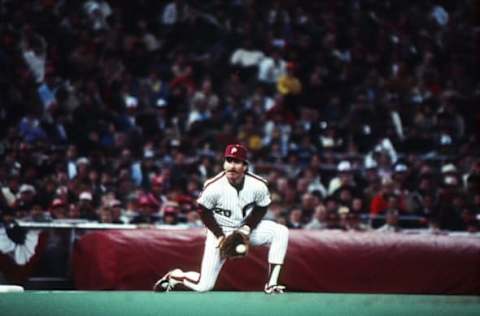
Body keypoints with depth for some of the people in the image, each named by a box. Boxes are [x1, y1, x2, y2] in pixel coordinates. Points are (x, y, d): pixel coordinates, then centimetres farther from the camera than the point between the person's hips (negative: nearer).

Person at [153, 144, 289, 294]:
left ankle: (271, 284, -15)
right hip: (220, 230, -3)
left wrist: (248, 227, -16)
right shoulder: (213, 186, -25)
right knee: (203, 286, -10)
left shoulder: (258, 185, -20)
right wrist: (220, 236, -16)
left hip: (247, 227, 3)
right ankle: (174, 276, 24)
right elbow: (204, 211, -10)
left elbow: (261, 208, -1)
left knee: (280, 232, -22)